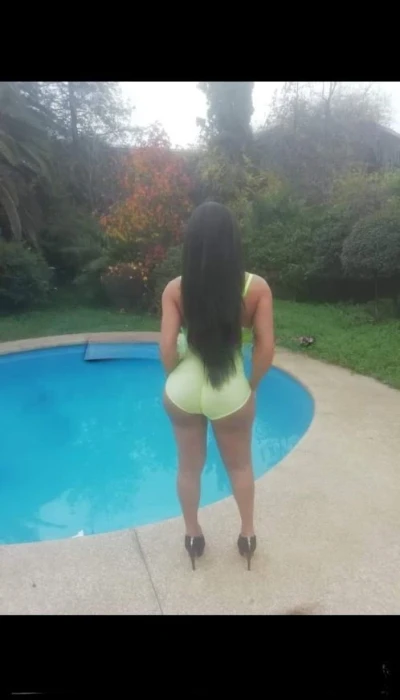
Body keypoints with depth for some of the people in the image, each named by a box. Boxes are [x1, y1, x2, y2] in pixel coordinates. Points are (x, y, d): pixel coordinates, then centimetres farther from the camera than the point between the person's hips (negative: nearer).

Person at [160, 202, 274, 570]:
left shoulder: (175, 289, -11)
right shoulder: (257, 287, -12)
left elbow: (168, 349, -12)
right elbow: (266, 349, -12)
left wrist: (177, 379, 7)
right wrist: (251, 386, 5)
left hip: (183, 390, 1)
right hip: (230, 394, -1)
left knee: (189, 465, 23)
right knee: (240, 465, 25)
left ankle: (193, 535, 42)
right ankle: (248, 535, 41)